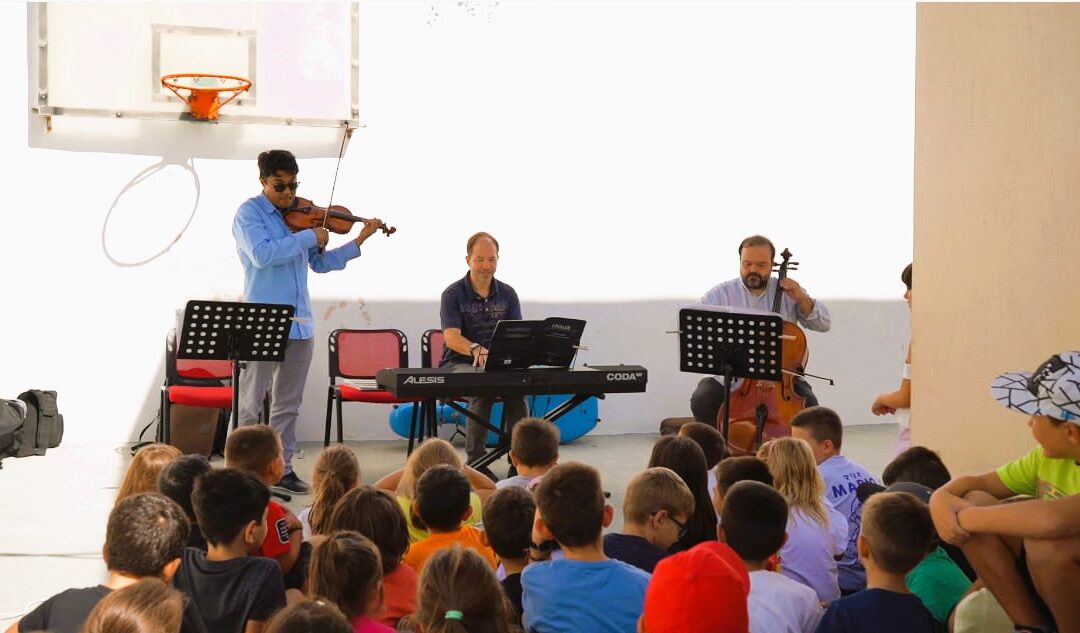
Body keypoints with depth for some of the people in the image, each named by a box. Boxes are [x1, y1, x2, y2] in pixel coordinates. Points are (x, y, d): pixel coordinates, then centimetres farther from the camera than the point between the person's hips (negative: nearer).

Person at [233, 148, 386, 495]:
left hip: (299, 323, 6)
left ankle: (282, 468, 17)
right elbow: (262, 254, -21)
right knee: (250, 404, -3)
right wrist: (309, 237, -16)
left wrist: (358, 242, 9)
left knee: (288, 404, 11)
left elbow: (321, 263, 19)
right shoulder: (249, 212, -4)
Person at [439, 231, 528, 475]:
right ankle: (475, 460, -26)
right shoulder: (453, 294, -4)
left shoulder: (507, 294, 9)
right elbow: (451, 337, -18)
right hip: (459, 364, -3)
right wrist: (476, 350, -39)